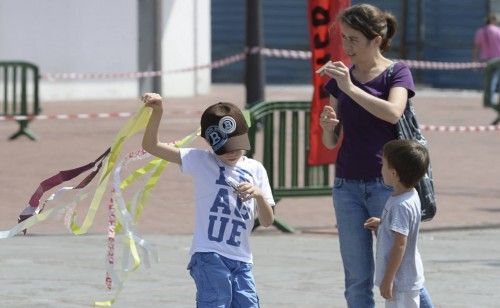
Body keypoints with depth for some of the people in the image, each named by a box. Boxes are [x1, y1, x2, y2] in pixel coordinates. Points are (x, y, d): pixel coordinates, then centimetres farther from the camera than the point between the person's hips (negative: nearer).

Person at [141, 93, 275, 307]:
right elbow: (151, 146, -5)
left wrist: (259, 195, -11)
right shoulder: (201, 161, 1)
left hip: (241, 260, 5)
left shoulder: (255, 170, 11)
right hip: (209, 257, -5)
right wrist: (157, 112, -20)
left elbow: (267, 221, 9)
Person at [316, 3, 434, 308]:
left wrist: (350, 88, -25)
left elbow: (393, 112, -23)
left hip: (386, 183, -4)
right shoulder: (341, 77, 11)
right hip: (347, 186, 4)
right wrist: (327, 126, -10)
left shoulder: (397, 73, -1)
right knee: (357, 281, 4)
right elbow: (331, 141, 12)